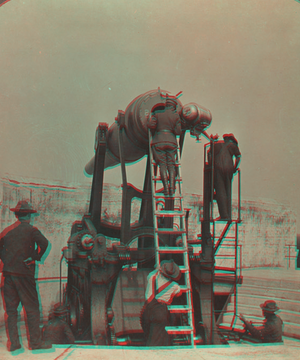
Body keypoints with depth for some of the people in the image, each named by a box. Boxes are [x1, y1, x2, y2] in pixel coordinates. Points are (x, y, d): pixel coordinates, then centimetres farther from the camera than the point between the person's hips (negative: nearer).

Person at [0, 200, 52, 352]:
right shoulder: (31, 230, -3)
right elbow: (44, 243, -18)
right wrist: (35, 257, -5)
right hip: (24, 273, -4)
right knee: (31, 308, 3)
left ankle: (13, 342, 10)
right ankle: (35, 341, 5)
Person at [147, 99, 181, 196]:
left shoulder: (157, 113, 4)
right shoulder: (176, 116, 5)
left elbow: (151, 125, -6)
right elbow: (178, 131, 0)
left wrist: (149, 119, 13)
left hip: (158, 142, -1)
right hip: (171, 142, 1)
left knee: (162, 165, -3)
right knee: (171, 165, 3)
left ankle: (166, 188, -16)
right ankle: (172, 187, -10)